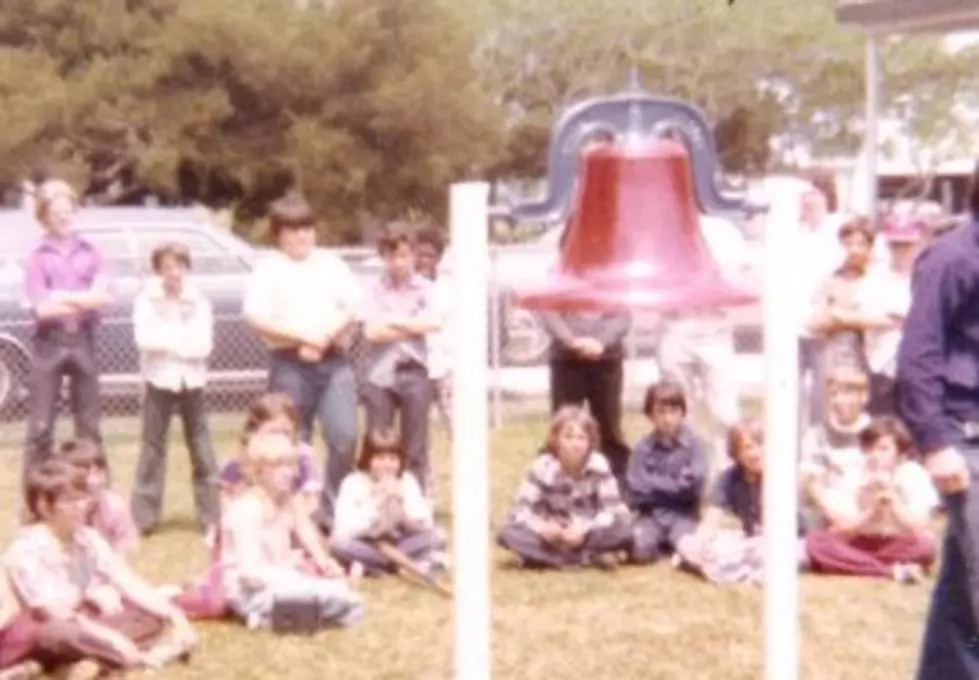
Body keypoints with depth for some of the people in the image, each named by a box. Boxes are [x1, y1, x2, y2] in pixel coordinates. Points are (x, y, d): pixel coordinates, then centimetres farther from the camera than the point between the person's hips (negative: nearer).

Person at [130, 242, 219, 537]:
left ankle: (210, 515, 7)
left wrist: (166, 340, -11)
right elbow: (144, 338, -15)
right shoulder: (146, 300, -1)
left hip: (191, 380, 1)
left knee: (202, 448, 3)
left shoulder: (199, 301, 2)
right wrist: (185, 337, -12)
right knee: (152, 446, 1)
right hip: (159, 380, -1)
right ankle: (144, 516, 5)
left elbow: (204, 344, -7)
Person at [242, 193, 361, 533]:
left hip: (335, 361, 2)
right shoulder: (269, 268, 4)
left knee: (344, 434, -9)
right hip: (290, 364, -2)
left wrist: (326, 339, -9)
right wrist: (302, 338, -12)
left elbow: (354, 305, 6)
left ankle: (332, 512, 3)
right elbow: (256, 317, -7)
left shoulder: (331, 263, 14)